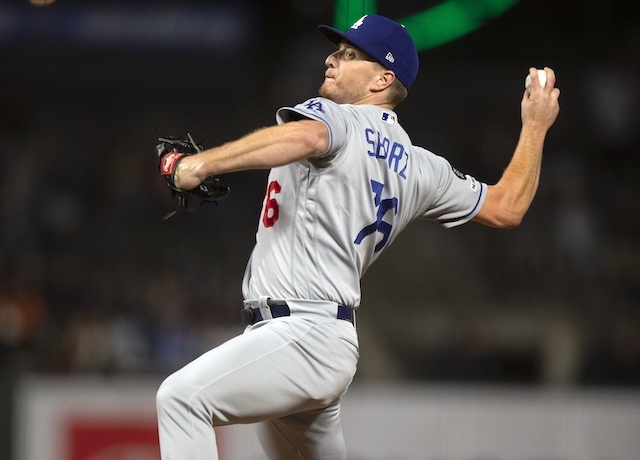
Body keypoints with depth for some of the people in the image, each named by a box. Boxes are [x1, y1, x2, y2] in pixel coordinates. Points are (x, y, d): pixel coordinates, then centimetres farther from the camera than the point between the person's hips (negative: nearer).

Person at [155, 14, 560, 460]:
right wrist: (535, 127, 35)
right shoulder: (417, 167, 17)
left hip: (301, 337, -10)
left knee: (182, 396, -24)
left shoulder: (337, 120, -5)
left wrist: (204, 163, -34)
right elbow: (507, 207, 22)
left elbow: (305, 138, -30)